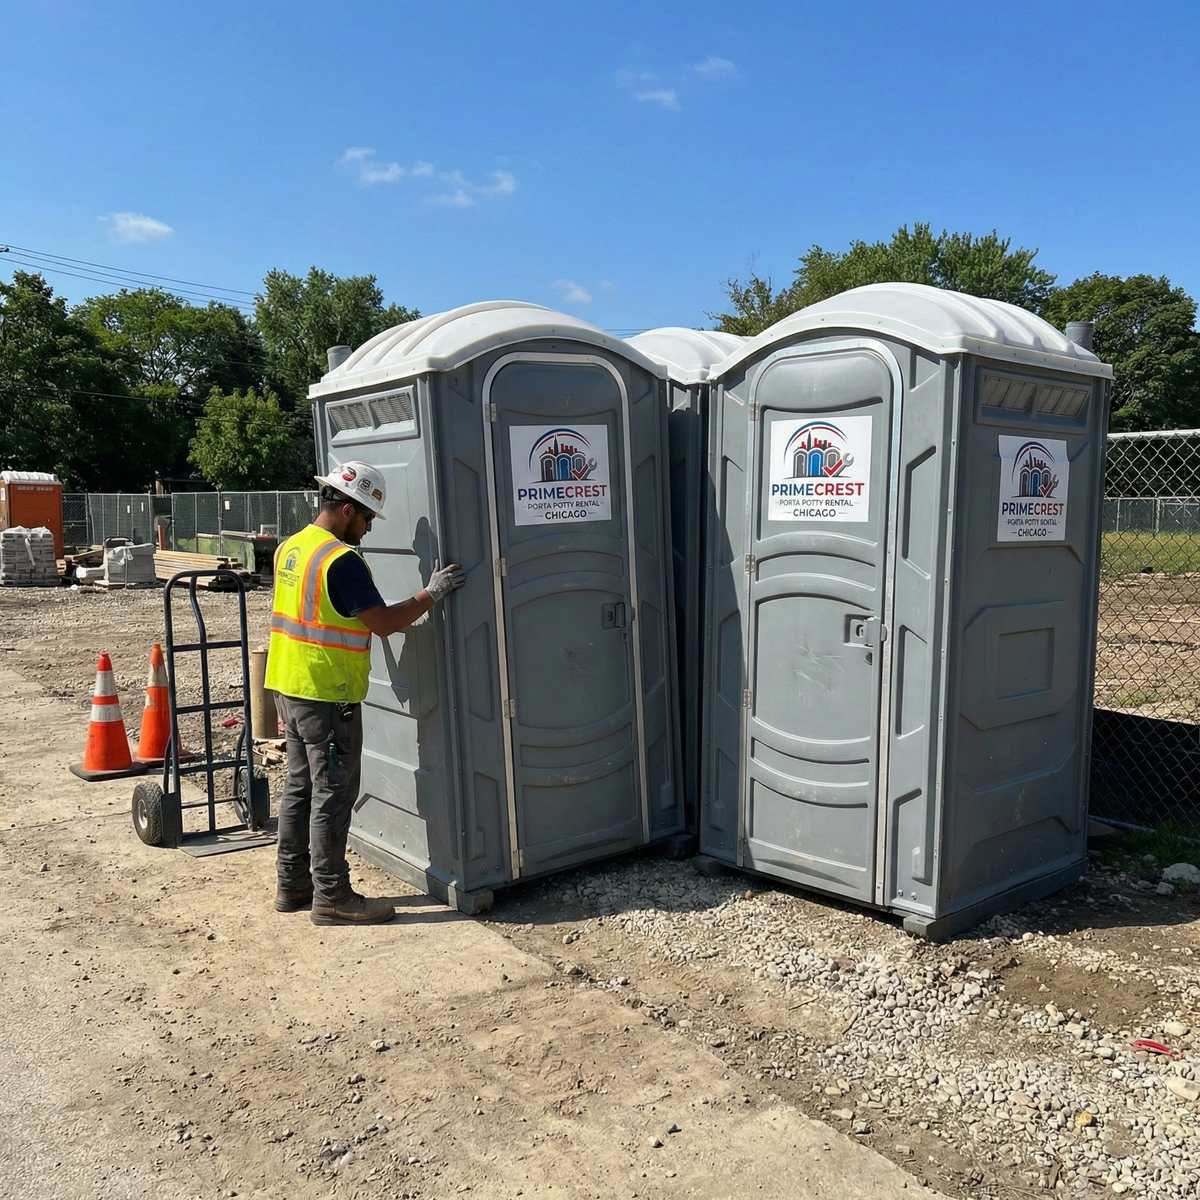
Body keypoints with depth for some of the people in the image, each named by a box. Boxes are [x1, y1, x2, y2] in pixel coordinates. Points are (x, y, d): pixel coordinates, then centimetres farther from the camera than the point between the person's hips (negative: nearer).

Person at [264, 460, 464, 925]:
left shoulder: (290, 547, 9)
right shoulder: (341, 561, -20)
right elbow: (385, 623, -21)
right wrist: (432, 594, -10)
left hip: (289, 686, 9)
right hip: (328, 694, -9)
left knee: (300, 786, 17)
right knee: (333, 795, 0)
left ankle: (292, 884, 26)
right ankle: (332, 897, 8)